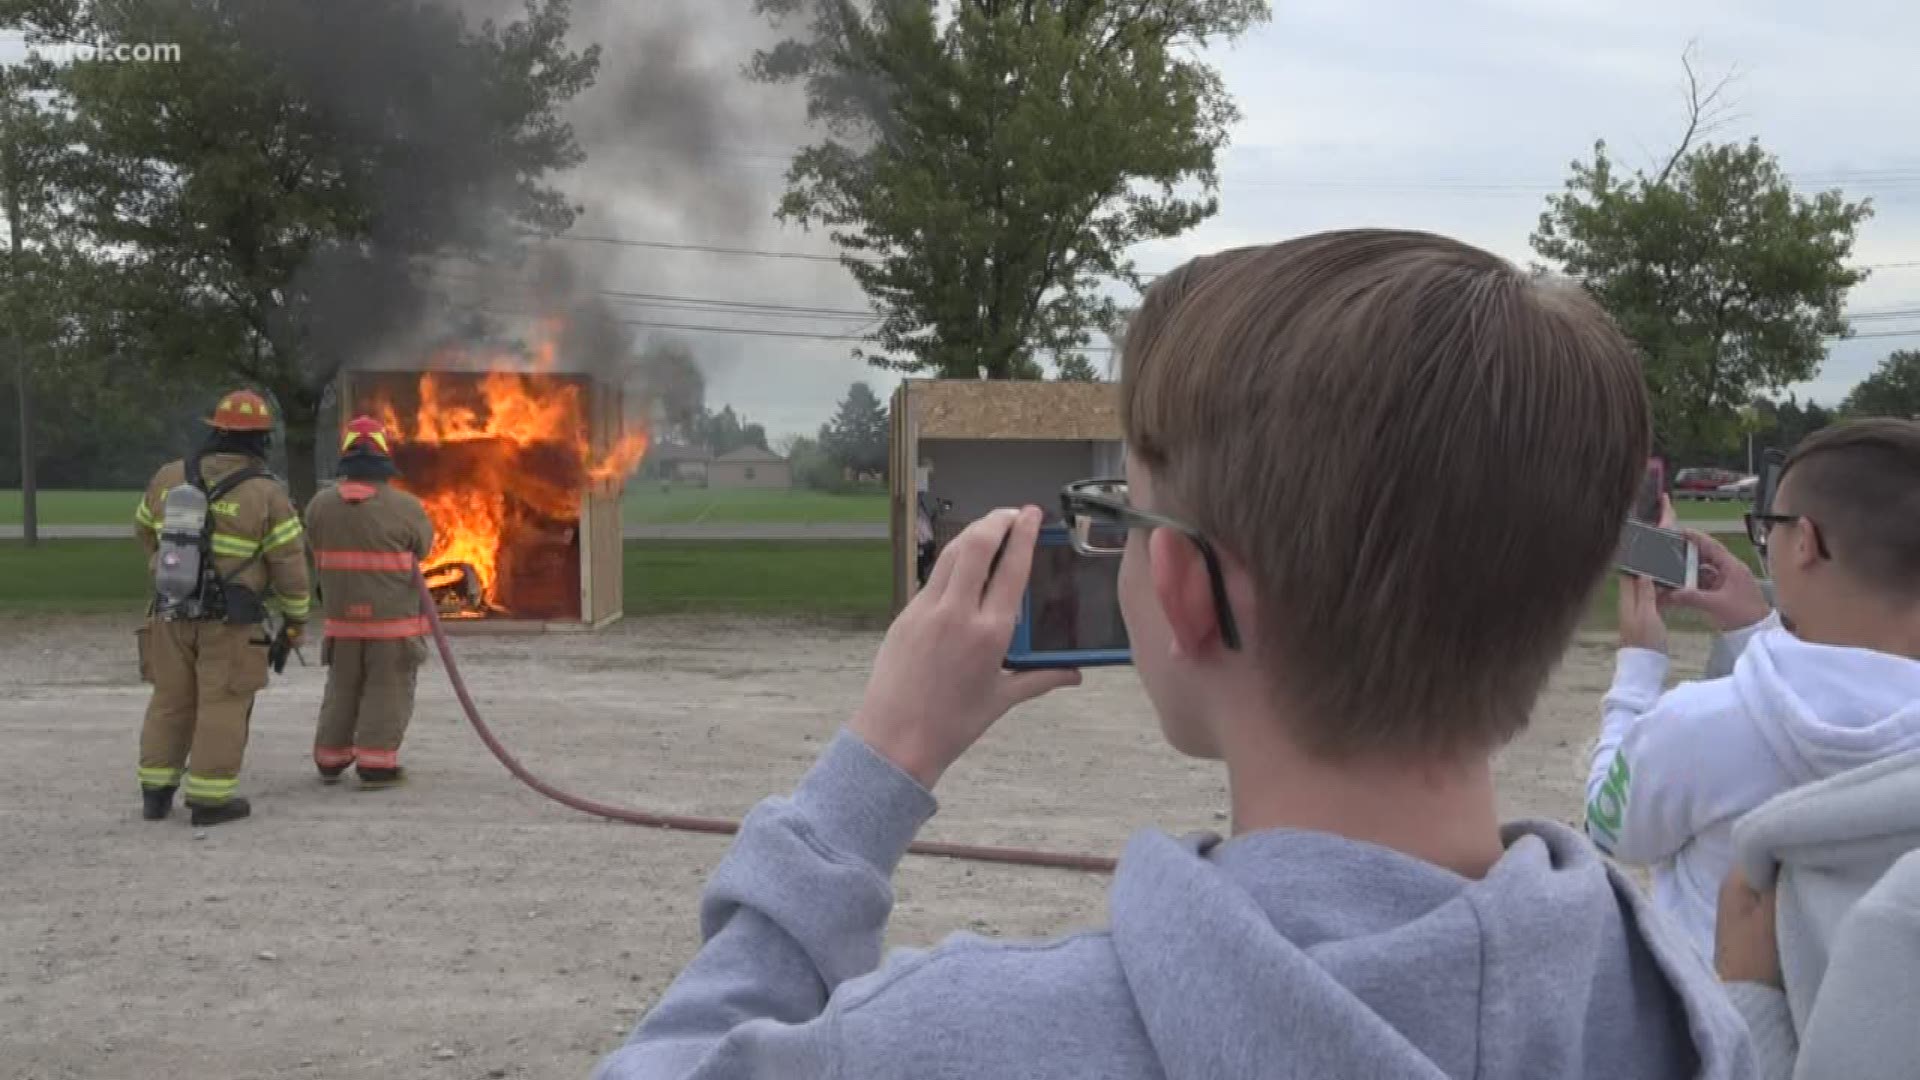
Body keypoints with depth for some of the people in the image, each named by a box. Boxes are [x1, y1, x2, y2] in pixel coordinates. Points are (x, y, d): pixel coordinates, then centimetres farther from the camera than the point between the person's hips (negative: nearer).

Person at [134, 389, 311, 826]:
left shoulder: (170, 477, 0)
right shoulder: (268, 494, -14)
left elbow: (146, 529, 17)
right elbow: (289, 563, -10)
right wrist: (297, 614, 5)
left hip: (172, 612, 4)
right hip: (231, 620, -4)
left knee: (171, 702, 14)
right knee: (222, 708, 2)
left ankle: (156, 793, 16)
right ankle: (210, 799, 3)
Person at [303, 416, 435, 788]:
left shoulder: (320, 505, -4)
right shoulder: (404, 507, -14)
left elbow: (315, 554, 9)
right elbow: (423, 545, 4)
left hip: (342, 618, 4)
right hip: (394, 617, -4)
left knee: (342, 691, 17)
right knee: (387, 694, 4)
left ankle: (330, 761, 24)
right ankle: (375, 765, 2)